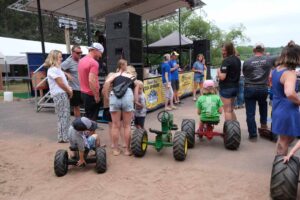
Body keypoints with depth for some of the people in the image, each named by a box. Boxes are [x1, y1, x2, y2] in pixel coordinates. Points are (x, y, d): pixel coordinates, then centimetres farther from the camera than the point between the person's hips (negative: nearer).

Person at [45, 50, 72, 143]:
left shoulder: (57, 68, 19)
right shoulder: (53, 69, -11)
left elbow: (64, 81, 20)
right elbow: (60, 83, -14)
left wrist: (69, 89, 4)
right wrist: (69, 91, -3)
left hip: (64, 94, 9)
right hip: (59, 95, -9)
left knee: (66, 116, 11)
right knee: (63, 116, -5)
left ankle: (66, 135, 18)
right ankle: (63, 137, 1)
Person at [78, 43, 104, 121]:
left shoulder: (81, 60, 11)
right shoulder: (94, 63, -19)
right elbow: (91, 81, -27)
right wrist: (97, 96, -21)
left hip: (83, 92, 9)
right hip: (91, 95, -9)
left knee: (88, 116, 18)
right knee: (92, 118, -1)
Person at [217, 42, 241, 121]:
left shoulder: (226, 61, -17)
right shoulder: (238, 60, 9)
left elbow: (222, 77, -22)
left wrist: (219, 71, -4)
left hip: (226, 87, -8)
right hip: (235, 86, 8)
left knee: (227, 111, 0)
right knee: (231, 110, 20)